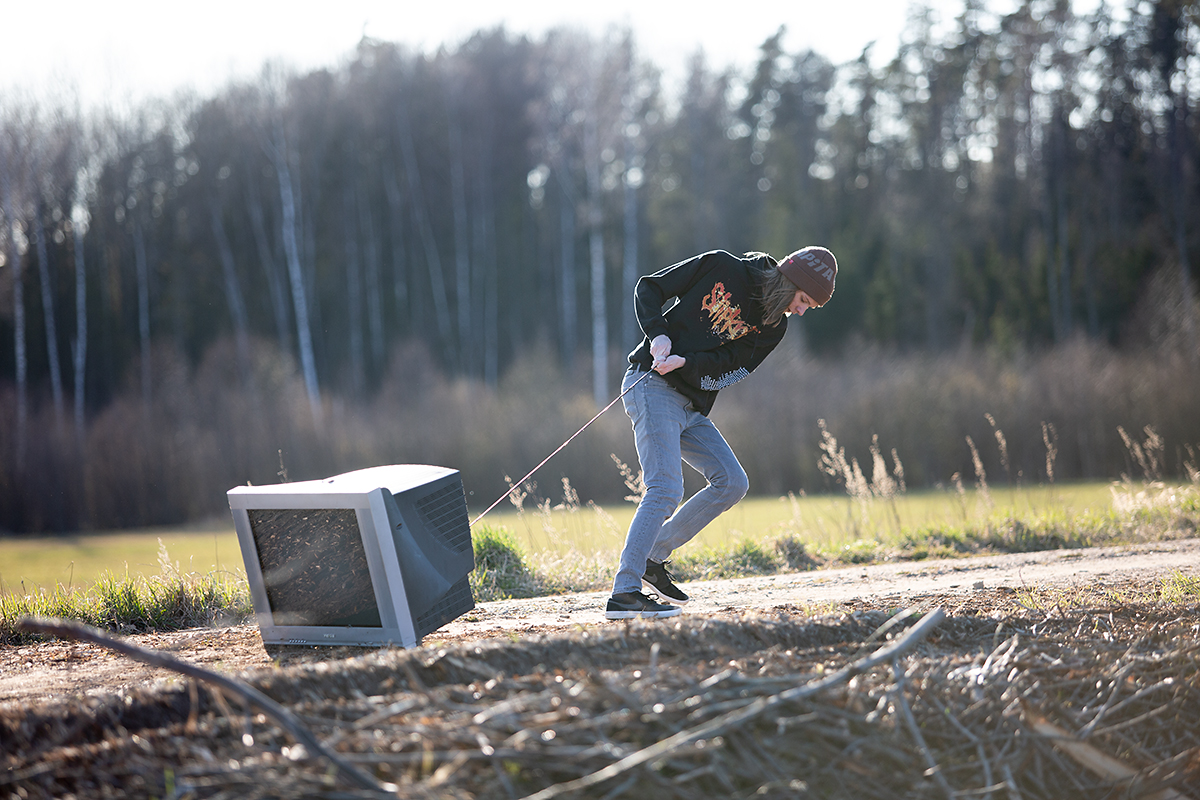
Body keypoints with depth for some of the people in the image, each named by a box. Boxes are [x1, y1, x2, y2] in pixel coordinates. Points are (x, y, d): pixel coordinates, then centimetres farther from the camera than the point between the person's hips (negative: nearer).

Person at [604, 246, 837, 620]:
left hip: (694, 407, 7)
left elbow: (727, 367, -5)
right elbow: (648, 288, -2)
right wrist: (659, 335, -19)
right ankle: (624, 594, -21)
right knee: (666, 488, -19)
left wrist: (684, 362, -24)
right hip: (652, 387, -7)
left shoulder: (773, 326, 6)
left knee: (732, 483, 2)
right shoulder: (720, 267, -7)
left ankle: (653, 559, 10)